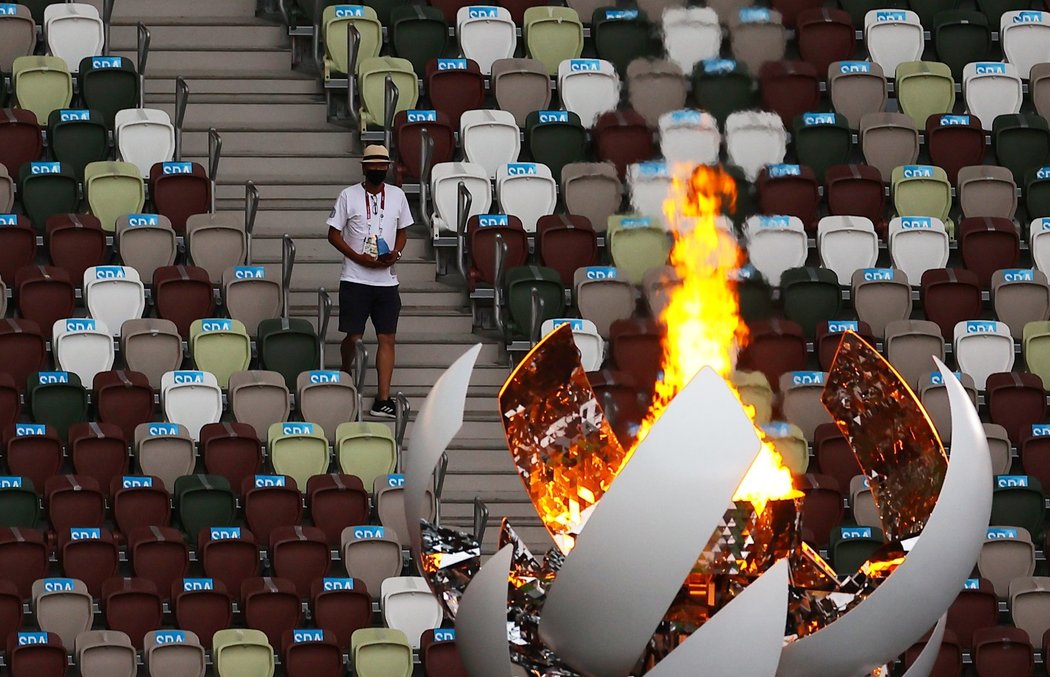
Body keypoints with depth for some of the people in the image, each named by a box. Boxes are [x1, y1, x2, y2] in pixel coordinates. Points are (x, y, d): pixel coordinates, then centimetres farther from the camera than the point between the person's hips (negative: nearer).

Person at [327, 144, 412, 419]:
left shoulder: (397, 196, 8)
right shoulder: (349, 196, -1)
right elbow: (334, 234, 0)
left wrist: (395, 253, -4)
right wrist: (359, 258, -12)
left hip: (387, 280, 3)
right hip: (355, 279, -3)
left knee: (387, 339, -4)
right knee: (353, 337, 0)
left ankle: (383, 400, -6)